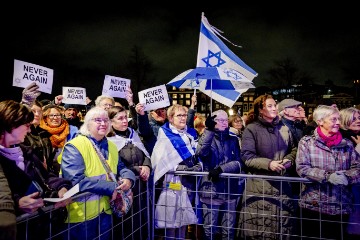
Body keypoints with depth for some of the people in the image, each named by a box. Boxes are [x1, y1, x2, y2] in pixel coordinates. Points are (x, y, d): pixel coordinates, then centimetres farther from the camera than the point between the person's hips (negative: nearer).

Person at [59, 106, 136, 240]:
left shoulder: (111, 146, 9)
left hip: (106, 210, 7)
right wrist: (111, 187, -24)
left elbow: (121, 168, 14)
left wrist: (128, 179, -12)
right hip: (82, 213, -6)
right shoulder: (74, 147, -15)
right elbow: (76, 180, -25)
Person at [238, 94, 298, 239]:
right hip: (260, 184, -4)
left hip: (282, 182, 5)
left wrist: (290, 159, -3)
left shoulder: (283, 128, 9)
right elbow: (247, 156, -12)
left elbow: (293, 149, 18)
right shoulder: (251, 129, -6)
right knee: (260, 226, 1)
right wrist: (268, 164, -21)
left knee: (283, 224, 10)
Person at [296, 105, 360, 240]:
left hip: (341, 207, 3)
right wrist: (327, 176, -22)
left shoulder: (347, 144, 7)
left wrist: (347, 177, -17)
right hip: (313, 206, -2)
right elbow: (302, 168, -11)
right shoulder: (306, 142, -3)